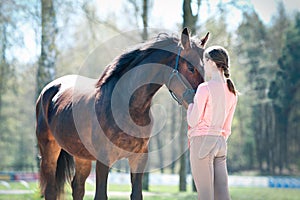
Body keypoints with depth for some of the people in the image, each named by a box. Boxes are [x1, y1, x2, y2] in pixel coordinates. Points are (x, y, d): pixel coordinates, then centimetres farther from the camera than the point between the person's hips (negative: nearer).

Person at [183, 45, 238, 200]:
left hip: (202, 142, -7)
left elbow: (193, 121, -11)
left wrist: (190, 102, 6)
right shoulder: (232, 92, 11)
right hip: (220, 143, 7)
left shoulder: (205, 88, -12)